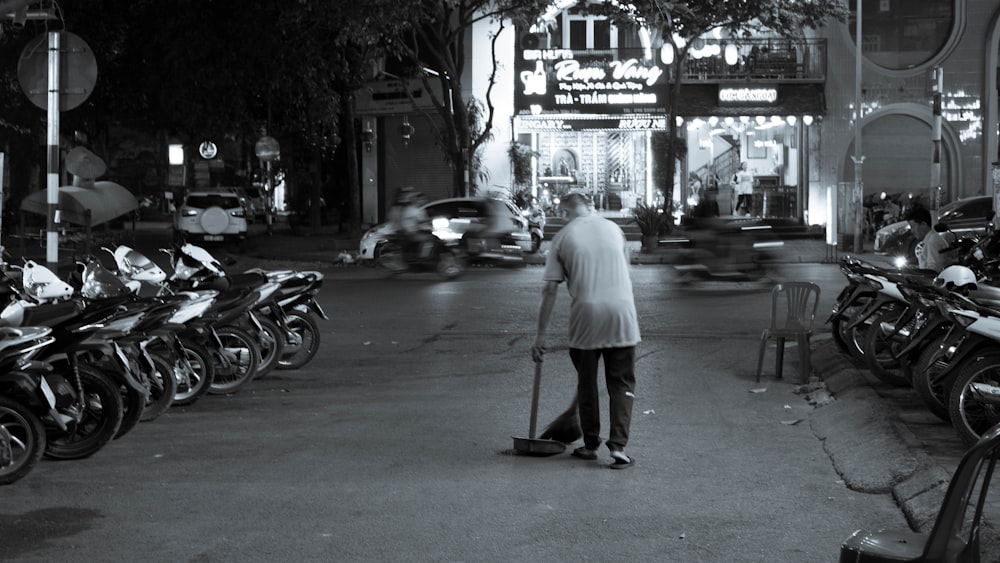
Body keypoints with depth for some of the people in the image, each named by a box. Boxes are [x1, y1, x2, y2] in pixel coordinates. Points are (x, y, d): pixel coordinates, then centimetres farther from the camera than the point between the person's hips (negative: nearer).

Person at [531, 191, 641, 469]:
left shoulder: (563, 237, 3)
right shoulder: (613, 229, 11)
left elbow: (550, 290, 1)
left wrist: (541, 334, 5)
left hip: (586, 314, -1)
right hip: (621, 313, 1)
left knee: (586, 383, 14)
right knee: (622, 384, 8)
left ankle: (591, 444, 22)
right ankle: (618, 446, -2)